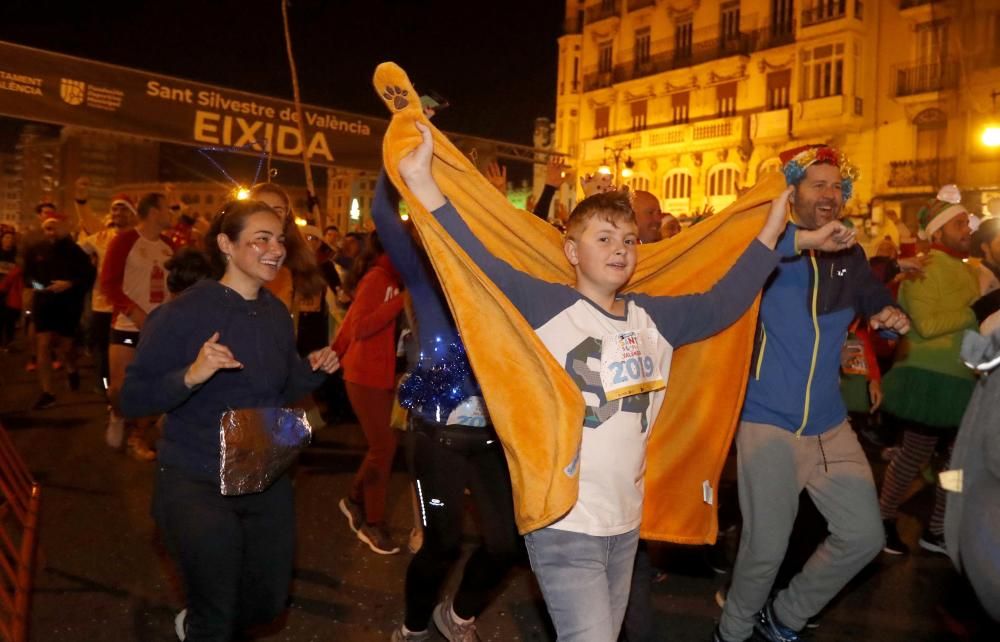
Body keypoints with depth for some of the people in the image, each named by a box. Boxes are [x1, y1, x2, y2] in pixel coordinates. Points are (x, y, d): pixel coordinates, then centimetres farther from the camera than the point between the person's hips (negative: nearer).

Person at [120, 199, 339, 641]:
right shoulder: (182, 313, -16)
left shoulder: (278, 315, 3)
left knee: (269, 602, 19)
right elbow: (132, 400, -16)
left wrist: (312, 370, -7)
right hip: (195, 481, -6)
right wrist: (190, 376, -32)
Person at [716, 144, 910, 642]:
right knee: (766, 548, 0)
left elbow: (878, 303, 24)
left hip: (830, 426, 6)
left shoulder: (849, 258, 9)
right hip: (768, 421, -6)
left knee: (864, 536, 8)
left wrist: (893, 317, 0)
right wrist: (802, 239, -34)